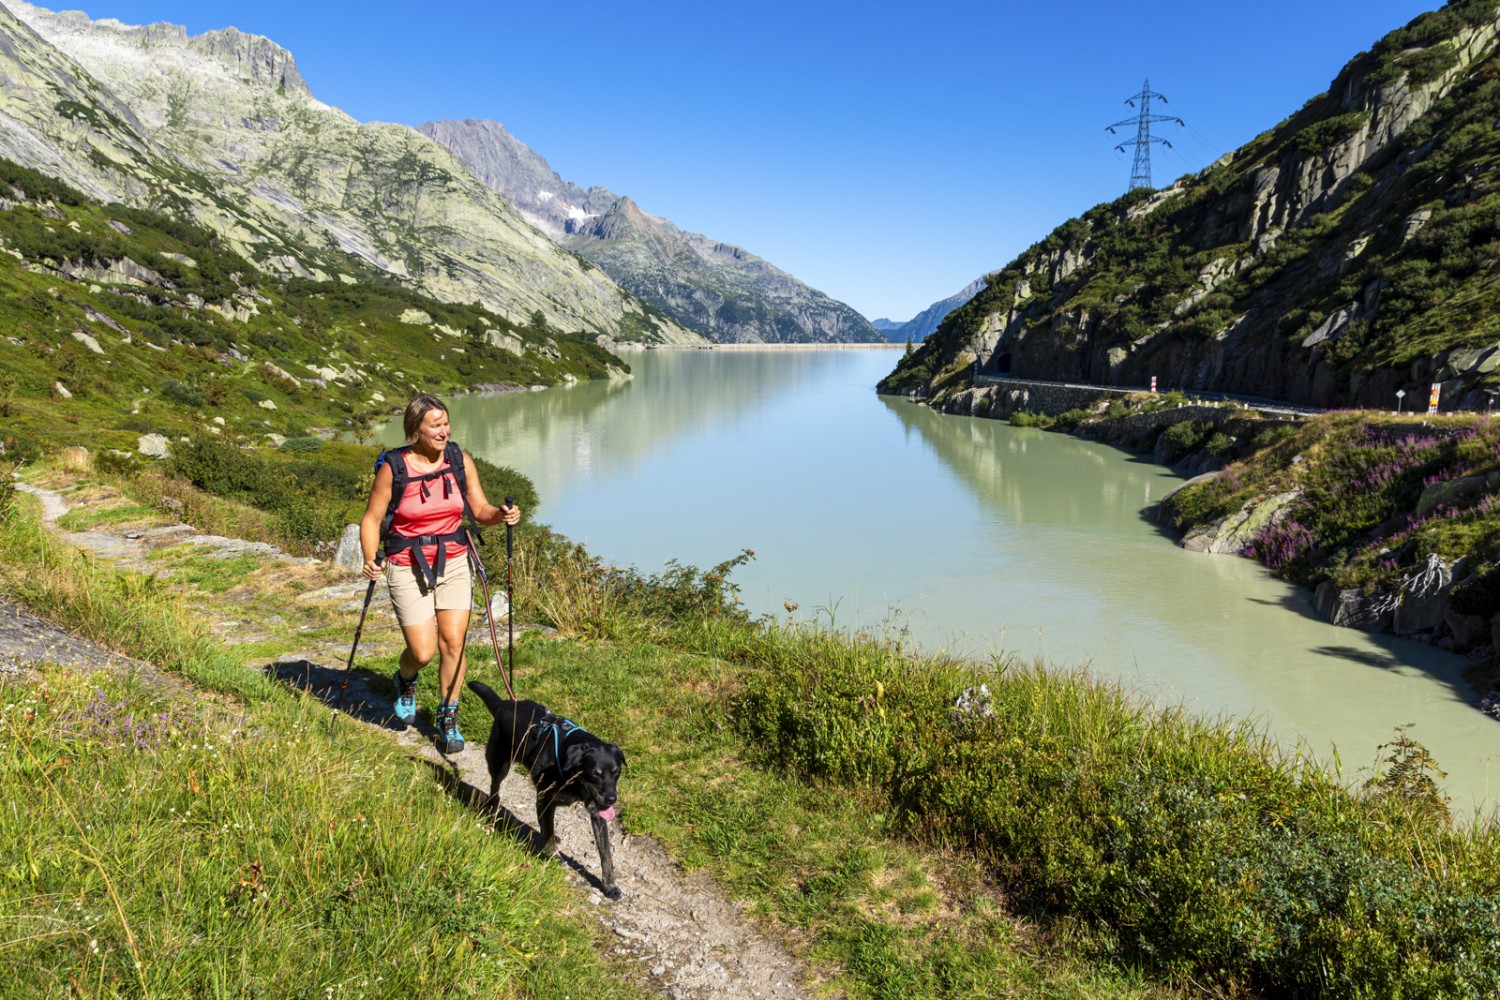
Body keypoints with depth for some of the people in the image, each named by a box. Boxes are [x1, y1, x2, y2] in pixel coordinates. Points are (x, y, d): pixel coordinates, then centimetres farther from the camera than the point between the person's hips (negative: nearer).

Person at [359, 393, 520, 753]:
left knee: (453, 643, -2)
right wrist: (370, 559, -20)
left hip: (453, 562, 3)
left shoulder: (459, 460, -3)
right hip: (407, 568, -3)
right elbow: (371, 519, -5)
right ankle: (405, 681, 33)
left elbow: (480, 510, 3)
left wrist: (501, 515, -19)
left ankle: (448, 720, 17)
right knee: (423, 651, -5)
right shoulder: (392, 467, -12)